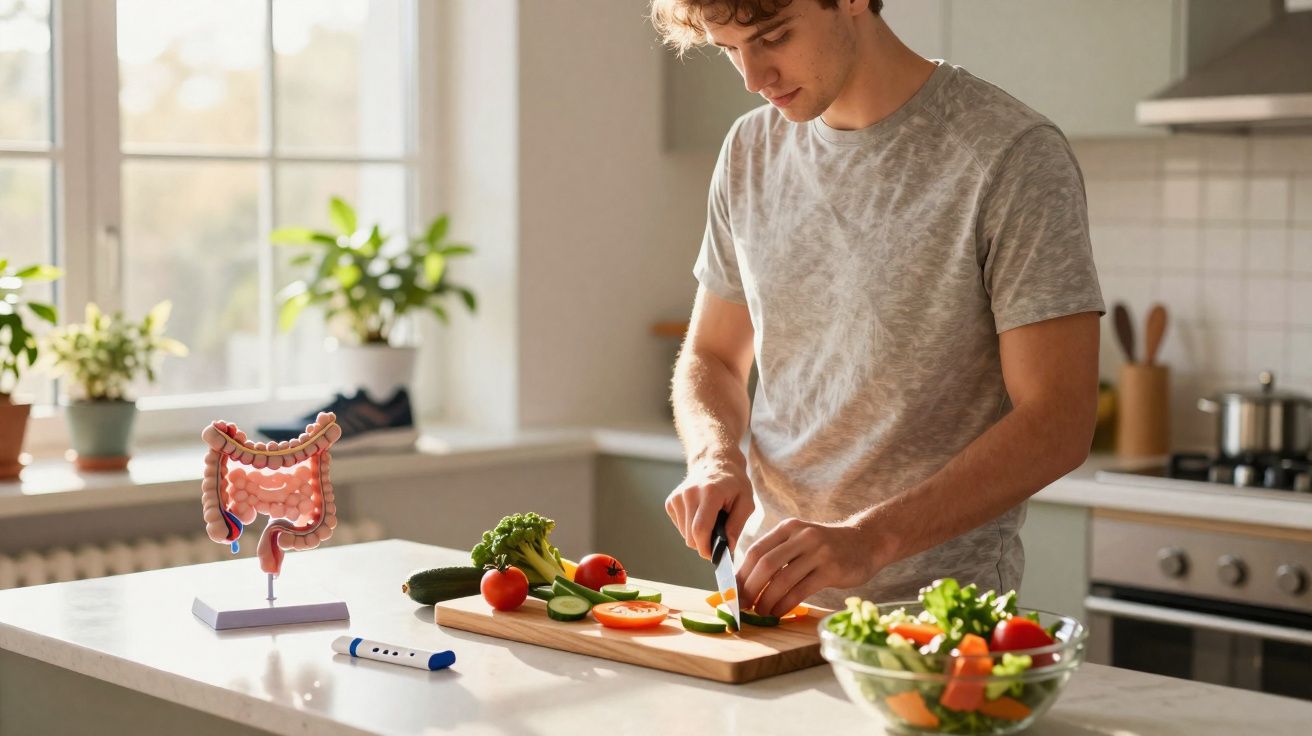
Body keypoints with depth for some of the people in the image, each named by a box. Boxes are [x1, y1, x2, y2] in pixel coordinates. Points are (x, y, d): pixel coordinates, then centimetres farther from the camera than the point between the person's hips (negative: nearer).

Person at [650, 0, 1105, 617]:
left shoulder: (1016, 156, -10)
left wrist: (869, 538, -23)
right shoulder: (750, 151, 9)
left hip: (935, 609, -5)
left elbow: (1057, 423, -13)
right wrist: (714, 456, -4)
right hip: (769, 599, 5)